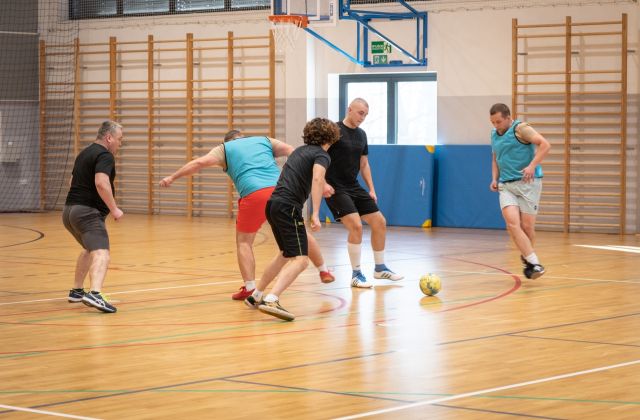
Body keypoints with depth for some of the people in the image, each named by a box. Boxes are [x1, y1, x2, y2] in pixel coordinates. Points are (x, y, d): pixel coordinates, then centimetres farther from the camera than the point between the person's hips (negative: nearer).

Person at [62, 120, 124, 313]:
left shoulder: (85, 153, 21)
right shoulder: (105, 156, -9)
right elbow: (101, 183, -26)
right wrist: (114, 209, -20)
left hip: (69, 210, 10)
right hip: (88, 212, -10)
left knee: (89, 249, 31)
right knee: (101, 253, -23)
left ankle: (77, 291, 38)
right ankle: (94, 294, -45)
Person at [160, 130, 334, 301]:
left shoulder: (224, 148, 20)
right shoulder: (264, 141, 27)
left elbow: (200, 162, 8)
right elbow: (291, 151, 16)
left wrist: (172, 177, 12)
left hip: (254, 194, -3)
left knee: (244, 242, 12)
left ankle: (250, 288, 0)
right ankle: (324, 271, 29)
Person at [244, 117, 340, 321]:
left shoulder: (300, 150, 24)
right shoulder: (322, 155, -2)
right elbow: (317, 178, -21)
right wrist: (315, 214, -27)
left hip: (273, 204, 9)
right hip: (288, 207, -9)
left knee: (286, 254, 28)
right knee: (300, 260, -14)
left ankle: (255, 296, 36)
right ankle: (271, 300, -33)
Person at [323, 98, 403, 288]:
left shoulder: (361, 135, 11)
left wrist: (371, 189, 14)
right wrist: (323, 183, -25)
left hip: (354, 187, 8)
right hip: (336, 189, -8)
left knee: (379, 222, 7)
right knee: (356, 226, -21)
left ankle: (380, 268, 24)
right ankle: (356, 275, -7)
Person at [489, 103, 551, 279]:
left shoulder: (520, 129, -7)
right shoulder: (494, 134, 15)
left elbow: (545, 145, -16)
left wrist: (532, 166, -26)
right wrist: (495, 178, 12)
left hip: (527, 183, -5)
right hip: (506, 185, 5)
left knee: (527, 226, -4)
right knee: (512, 222, -17)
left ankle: (526, 256, 25)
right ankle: (533, 262, -19)